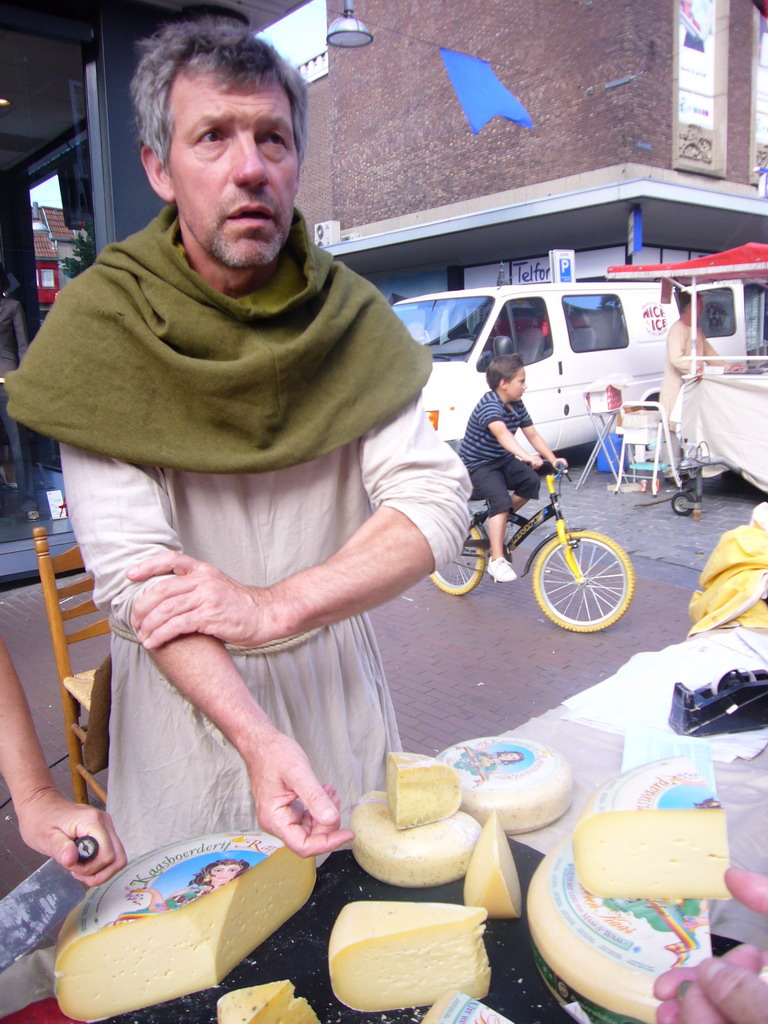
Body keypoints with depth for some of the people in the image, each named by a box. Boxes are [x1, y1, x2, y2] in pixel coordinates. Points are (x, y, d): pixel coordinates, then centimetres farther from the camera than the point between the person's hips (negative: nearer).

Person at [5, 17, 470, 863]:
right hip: (184, 690, -2)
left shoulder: (351, 318, -8)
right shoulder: (101, 325, -16)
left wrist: (273, 607, -29)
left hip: (333, 672, 3)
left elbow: (437, 504, -16)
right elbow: (133, 573, -24)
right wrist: (257, 738, -36)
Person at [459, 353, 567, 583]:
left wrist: (553, 459, -10)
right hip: (477, 465, -8)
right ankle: (497, 561, -25)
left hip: (502, 460, 8)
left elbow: (533, 435, 3)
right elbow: (501, 433, -43)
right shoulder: (489, 406, -25)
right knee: (501, 501, -27)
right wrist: (526, 456, -57)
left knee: (531, 481, -16)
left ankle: (498, 523, 5)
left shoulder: (517, 406, 4)